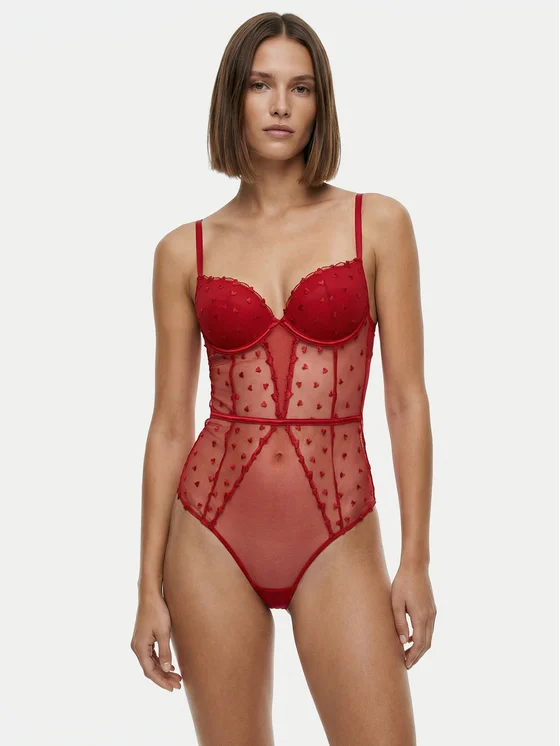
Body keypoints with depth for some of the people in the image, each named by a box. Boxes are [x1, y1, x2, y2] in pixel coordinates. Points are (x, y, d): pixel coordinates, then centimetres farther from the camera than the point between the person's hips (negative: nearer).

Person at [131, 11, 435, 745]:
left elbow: (407, 401, 0)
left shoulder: (377, 224, 1)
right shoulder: (185, 251, 4)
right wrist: (150, 588, 2)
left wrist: (416, 560, -5)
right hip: (213, 533, 1)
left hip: (337, 539, -1)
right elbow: (170, 426, 5)